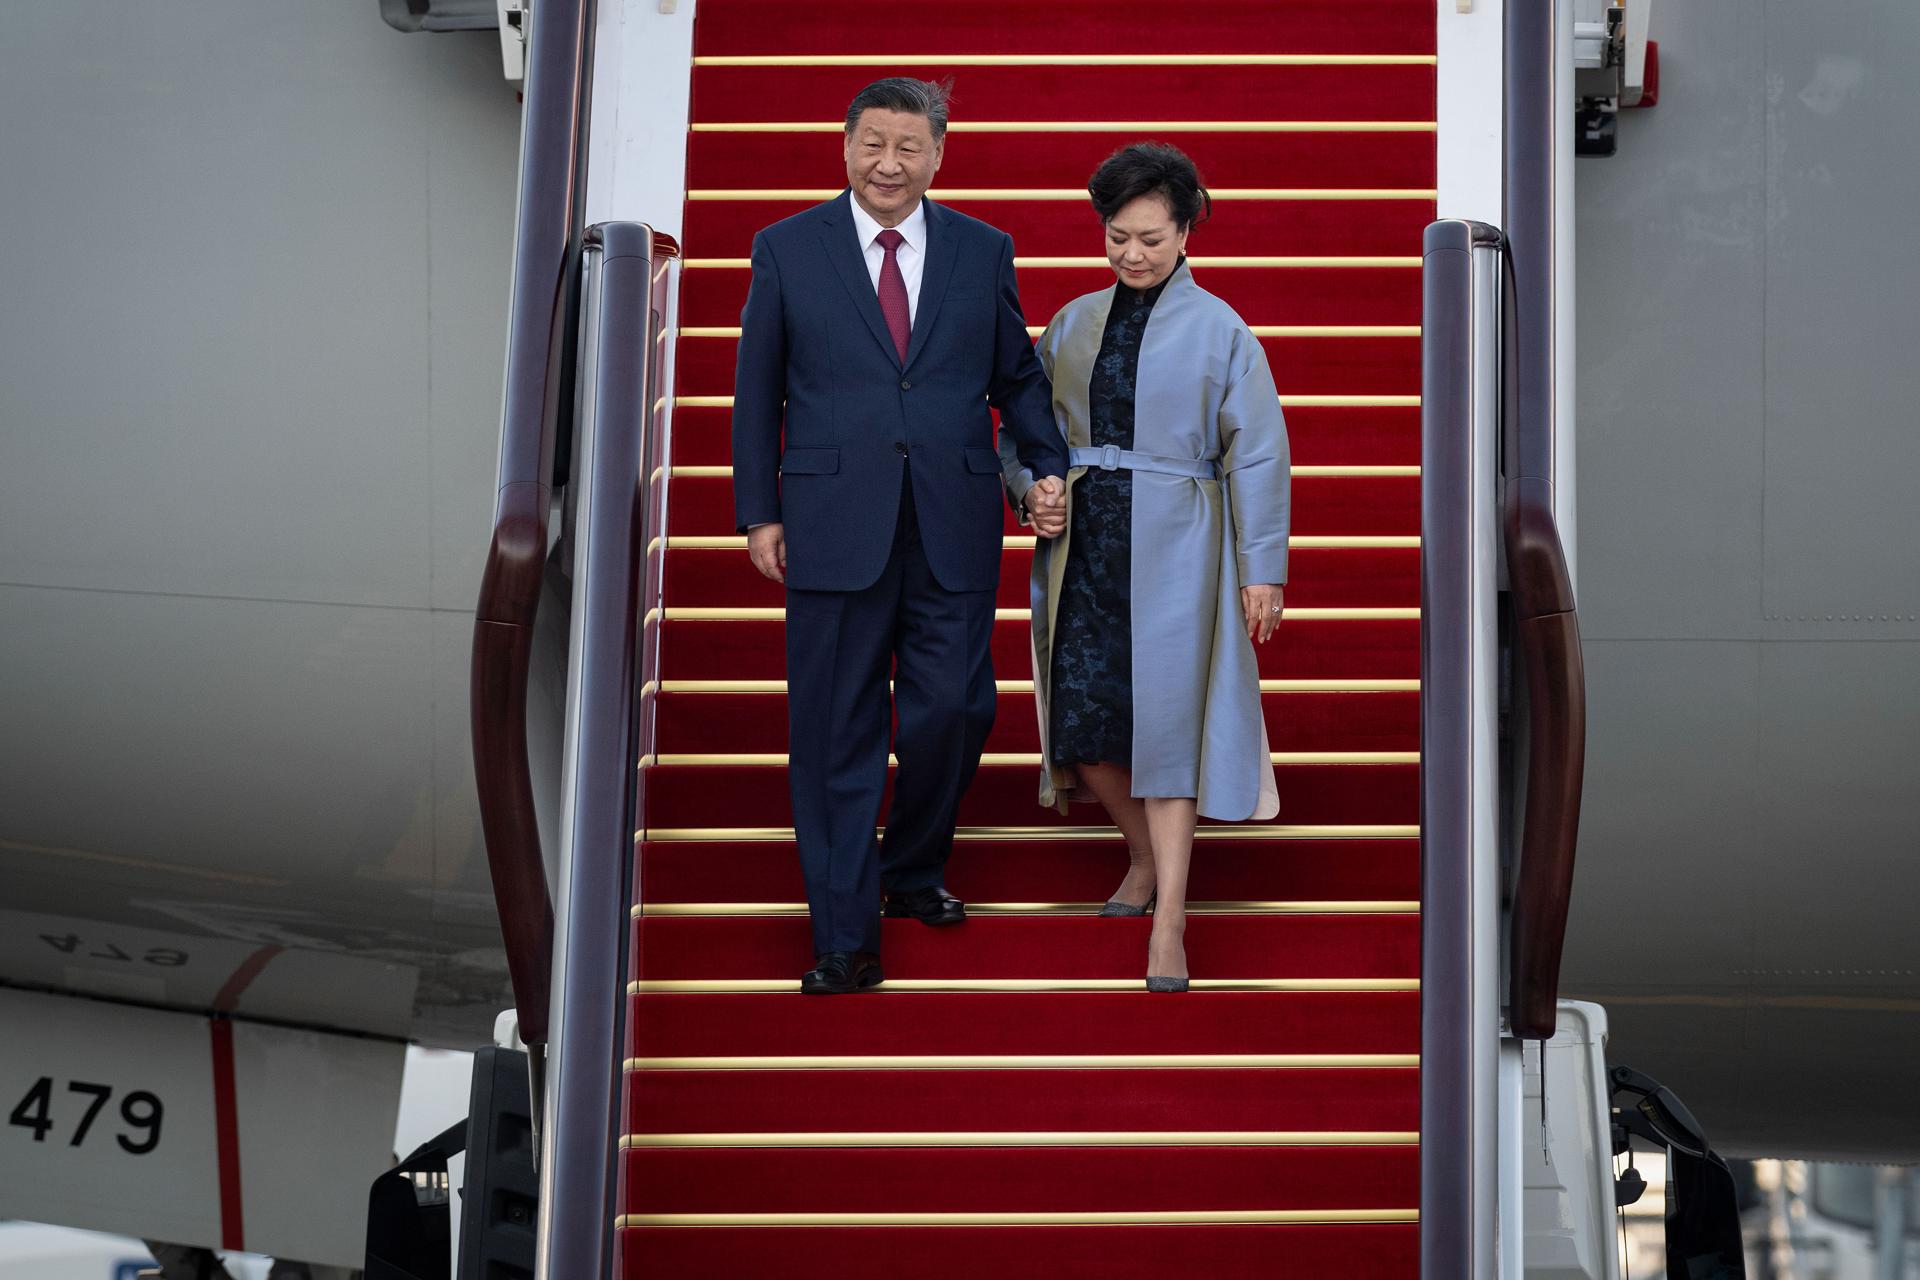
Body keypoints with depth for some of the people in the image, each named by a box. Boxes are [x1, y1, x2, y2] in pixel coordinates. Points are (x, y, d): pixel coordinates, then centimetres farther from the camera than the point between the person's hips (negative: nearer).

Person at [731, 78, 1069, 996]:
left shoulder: (982, 251, 7)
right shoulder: (788, 248, 3)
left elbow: (1017, 376, 14)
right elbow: (757, 391, 6)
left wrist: (1046, 467, -2)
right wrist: (759, 512, 2)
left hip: (954, 528, 2)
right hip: (836, 526, -1)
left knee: (954, 710, 2)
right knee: (837, 732, 1)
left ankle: (914, 870, 30)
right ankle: (846, 938, 9)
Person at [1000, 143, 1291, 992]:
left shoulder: (1218, 331, -2)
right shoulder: (1073, 325, 10)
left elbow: (1257, 454, -3)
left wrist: (1262, 568, -7)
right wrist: (1032, 487, -3)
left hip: (1171, 549, -4)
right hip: (1083, 545, 4)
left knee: (1165, 717, -6)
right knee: (1081, 715, 2)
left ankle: (1168, 925, -3)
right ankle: (1147, 855, 29)